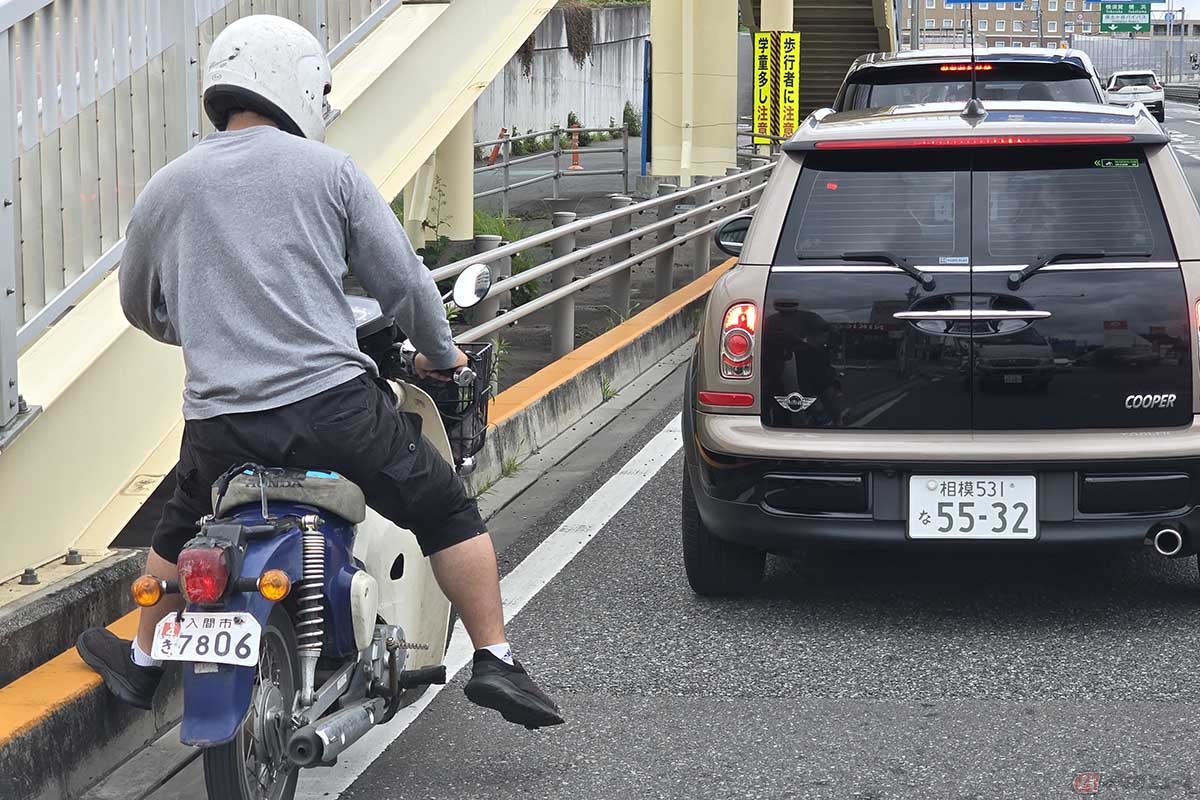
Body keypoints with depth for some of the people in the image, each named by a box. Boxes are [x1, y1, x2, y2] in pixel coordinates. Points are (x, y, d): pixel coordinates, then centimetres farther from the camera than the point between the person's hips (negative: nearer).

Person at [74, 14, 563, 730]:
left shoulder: (166, 189, 10)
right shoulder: (329, 171, 1)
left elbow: (142, 307, 24)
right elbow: (402, 278, 3)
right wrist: (441, 354, 22)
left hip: (220, 422, 3)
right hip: (334, 403, -3)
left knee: (181, 530, 30)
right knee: (447, 513, 14)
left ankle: (141, 660, 43)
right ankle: (496, 662, 11)